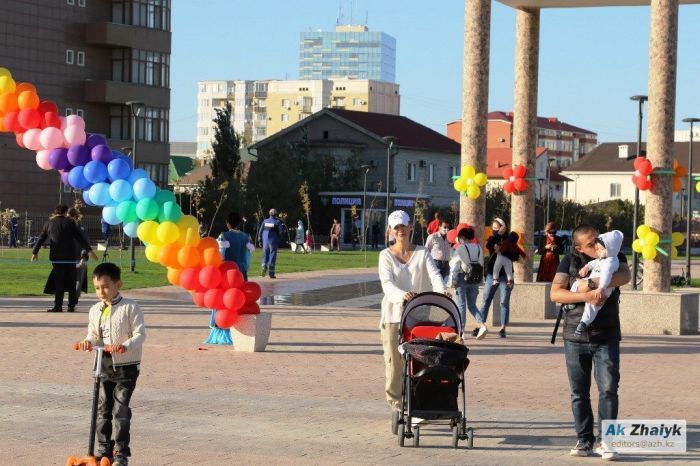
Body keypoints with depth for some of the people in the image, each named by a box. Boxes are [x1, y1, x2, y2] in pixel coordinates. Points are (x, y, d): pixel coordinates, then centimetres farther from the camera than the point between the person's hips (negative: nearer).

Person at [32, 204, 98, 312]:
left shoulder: (49, 223, 5)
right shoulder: (69, 222, 0)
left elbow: (41, 238, 11)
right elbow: (80, 238, -2)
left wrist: (35, 252, 22)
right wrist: (89, 250, 2)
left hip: (56, 256, 1)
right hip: (70, 257, -1)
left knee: (59, 282, 3)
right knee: (71, 282, 7)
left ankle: (58, 306, -2)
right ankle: (71, 306, 8)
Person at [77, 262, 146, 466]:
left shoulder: (130, 308, -11)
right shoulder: (95, 310, 6)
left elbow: (140, 334, -13)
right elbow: (94, 334, 13)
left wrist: (126, 345, -29)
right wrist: (89, 341, -10)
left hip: (126, 366, -6)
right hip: (104, 365, 6)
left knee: (120, 409, -6)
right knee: (103, 409, 10)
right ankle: (104, 450, 20)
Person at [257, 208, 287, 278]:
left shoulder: (265, 221, 4)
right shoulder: (277, 222, -6)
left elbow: (260, 231, 6)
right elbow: (281, 232, -6)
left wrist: (260, 240, 14)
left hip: (265, 241, 3)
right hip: (273, 242, -3)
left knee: (265, 255, 15)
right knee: (272, 256, 1)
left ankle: (264, 269, -1)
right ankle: (271, 273, 0)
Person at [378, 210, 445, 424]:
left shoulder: (422, 253, 7)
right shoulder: (386, 255, 2)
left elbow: (434, 275, -9)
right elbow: (387, 283, -13)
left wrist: (441, 292, -31)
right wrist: (402, 295, -34)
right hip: (393, 313, -1)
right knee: (394, 360, 0)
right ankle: (395, 403, 9)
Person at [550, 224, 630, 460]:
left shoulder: (614, 257, 2)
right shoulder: (570, 261, 1)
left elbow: (624, 276, -20)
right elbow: (555, 293, -9)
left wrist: (591, 283, -25)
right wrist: (586, 296, -23)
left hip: (607, 337, -1)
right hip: (575, 337, 1)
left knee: (608, 389, -9)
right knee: (579, 393, 6)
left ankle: (605, 441, -5)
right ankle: (584, 440, 15)